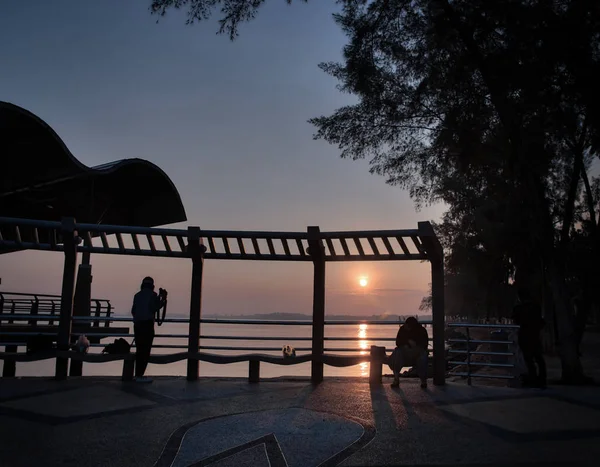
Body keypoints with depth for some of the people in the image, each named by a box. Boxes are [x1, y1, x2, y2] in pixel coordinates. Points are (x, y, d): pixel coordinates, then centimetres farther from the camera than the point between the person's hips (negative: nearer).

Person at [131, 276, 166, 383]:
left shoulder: (137, 295, 13)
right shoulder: (152, 295, -3)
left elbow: (133, 311, 15)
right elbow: (154, 308, -12)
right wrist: (162, 302, 3)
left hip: (137, 324, 6)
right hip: (147, 324, -6)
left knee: (139, 350, 12)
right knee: (146, 350, -5)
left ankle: (138, 374, 16)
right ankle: (140, 375, -9)